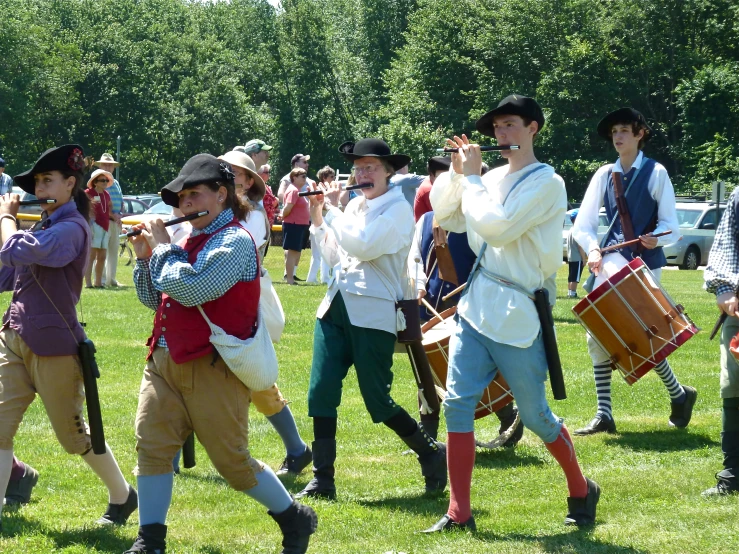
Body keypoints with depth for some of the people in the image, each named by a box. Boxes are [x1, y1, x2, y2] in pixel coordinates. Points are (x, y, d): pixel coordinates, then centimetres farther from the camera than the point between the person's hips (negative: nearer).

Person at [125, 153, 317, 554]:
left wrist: (161, 247, -10)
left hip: (211, 370, -8)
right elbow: (153, 299, 19)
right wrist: (144, 256, 5)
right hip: (164, 360, 8)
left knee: (232, 461, -1)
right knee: (151, 447, -2)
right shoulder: (189, 241, 13)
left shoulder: (235, 241, -12)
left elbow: (190, 290, -23)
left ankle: (294, 519, 18)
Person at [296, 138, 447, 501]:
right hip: (336, 307, 7)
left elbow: (362, 246, -19)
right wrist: (318, 219, 10)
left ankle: (432, 454, 18)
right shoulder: (353, 207, 15)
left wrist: (332, 210, -9)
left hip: (372, 314, -7)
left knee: (377, 402, -3)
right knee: (320, 392, -3)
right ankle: (322, 480, 2)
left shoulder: (398, 209, -6)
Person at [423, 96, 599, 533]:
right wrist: (457, 172, 1)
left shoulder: (546, 183, -11)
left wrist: (471, 177, -12)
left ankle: (582, 492, 26)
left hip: (516, 317, -6)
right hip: (475, 310, 6)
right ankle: (459, 513, -2)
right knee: (458, 404, -4)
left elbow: (497, 227, -22)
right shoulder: (493, 178, 11)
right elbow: (444, 215, 15)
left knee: (536, 415, 4)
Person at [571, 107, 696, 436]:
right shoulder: (604, 175, 9)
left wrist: (657, 238, -25)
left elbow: (670, 226, -4)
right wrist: (593, 249, -13)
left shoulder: (656, 173, -2)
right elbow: (582, 224, 6)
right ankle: (604, 415, 1)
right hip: (612, 262, 4)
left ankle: (679, 395, 16)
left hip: (645, 264, -4)